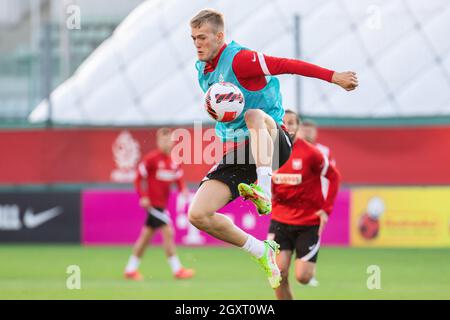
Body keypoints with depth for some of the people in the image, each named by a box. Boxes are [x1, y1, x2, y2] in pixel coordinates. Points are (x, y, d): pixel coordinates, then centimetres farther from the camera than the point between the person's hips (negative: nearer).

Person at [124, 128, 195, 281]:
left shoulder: (173, 161, 9)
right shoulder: (151, 158, -11)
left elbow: (178, 178, 13)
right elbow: (139, 177, -9)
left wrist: (183, 189, -8)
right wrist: (143, 197, -15)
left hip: (162, 204, 8)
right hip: (153, 203, -8)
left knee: (147, 235, 13)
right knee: (168, 232, -13)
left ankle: (130, 269, 21)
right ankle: (177, 270, -11)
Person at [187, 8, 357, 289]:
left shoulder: (237, 60, -13)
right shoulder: (203, 71, 12)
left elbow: (286, 65, -16)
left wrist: (333, 76, -19)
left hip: (271, 145, -7)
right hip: (237, 153, 7)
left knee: (254, 115, -42)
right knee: (197, 215, -8)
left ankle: (264, 191, -53)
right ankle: (262, 251, 9)